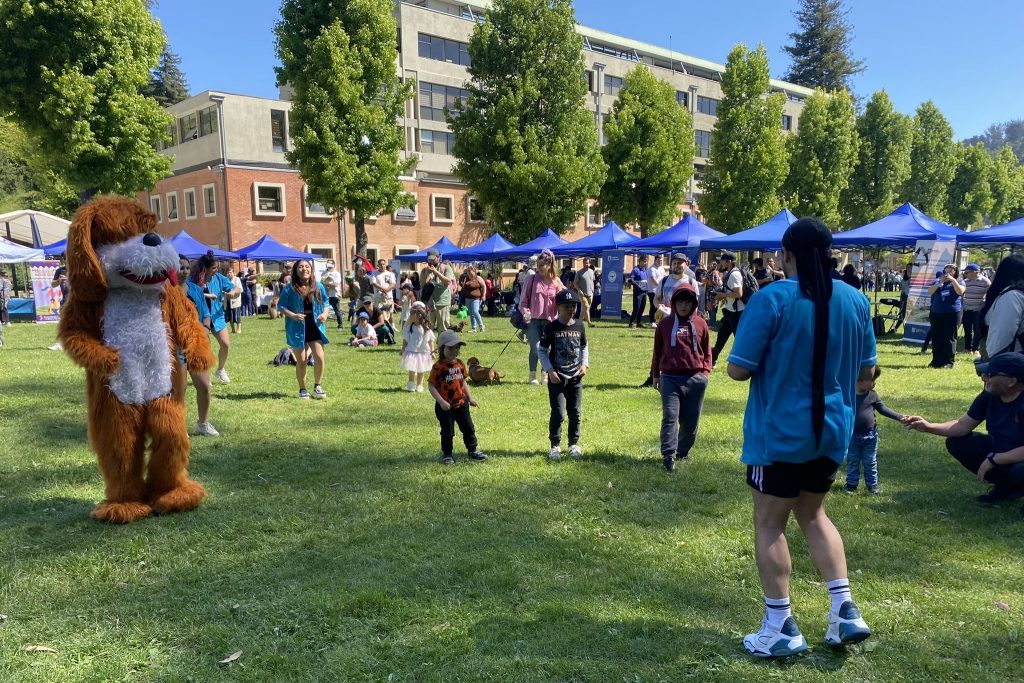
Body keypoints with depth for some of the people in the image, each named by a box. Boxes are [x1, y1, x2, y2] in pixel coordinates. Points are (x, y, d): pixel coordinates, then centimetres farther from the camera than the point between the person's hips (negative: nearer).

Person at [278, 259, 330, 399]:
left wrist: (325, 313, -7)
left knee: (319, 357, -7)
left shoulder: (318, 287, 4)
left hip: (315, 326, 2)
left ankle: (317, 386, 14)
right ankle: (302, 389, 21)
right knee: (301, 361, 5)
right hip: (297, 328, -2)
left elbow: (326, 303, 13)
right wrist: (293, 315, -19)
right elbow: (281, 307, -3)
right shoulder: (290, 289, -5)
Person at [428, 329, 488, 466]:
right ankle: (447, 454, 22)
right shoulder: (438, 367, -17)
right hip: (445, 407, -6)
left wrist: (470, 397, 12)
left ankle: (473, 450, 29)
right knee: (447, 432, 6)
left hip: (461, 403, 6)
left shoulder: (459, 364, 3)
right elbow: (432, 386, -17)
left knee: (469, 428, 14)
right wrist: (441, 402, -24)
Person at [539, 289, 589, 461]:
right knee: (558, 414, -3)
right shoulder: (551, 327, -8)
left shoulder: (579, 326, 3)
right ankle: (555, 445, 12)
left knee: (575, 412, 9)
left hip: (576, 377, 4)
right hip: (557, 378, -3)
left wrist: (584, 364, 0)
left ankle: (574, 444, 24)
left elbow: (584, 347, 16)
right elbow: (542, 350, -3)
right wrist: (550, 370, -11)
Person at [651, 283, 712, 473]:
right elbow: (657, 350, 12)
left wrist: (705, 371, 4)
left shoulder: (700, 324, 6)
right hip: (670, 378, -1)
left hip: (695, 379, 1)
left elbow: (707, 351, 14)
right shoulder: (665, 324, 5)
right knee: (670, 416, -10)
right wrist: (655, 375, 14)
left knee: (691, 420, 8)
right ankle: (668, 455, -11)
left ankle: (683, 452, 24)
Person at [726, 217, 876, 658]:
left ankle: (781, 630, 16)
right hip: (832, 431, 6)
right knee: (812, 514, 24)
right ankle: (845, 610, 20)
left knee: (769, 524, 9)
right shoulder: (855, 300, 1)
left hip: (780, 432, -6)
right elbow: (866, 371, 8)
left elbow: (738, 370, -17)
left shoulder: (771, 299, -16)